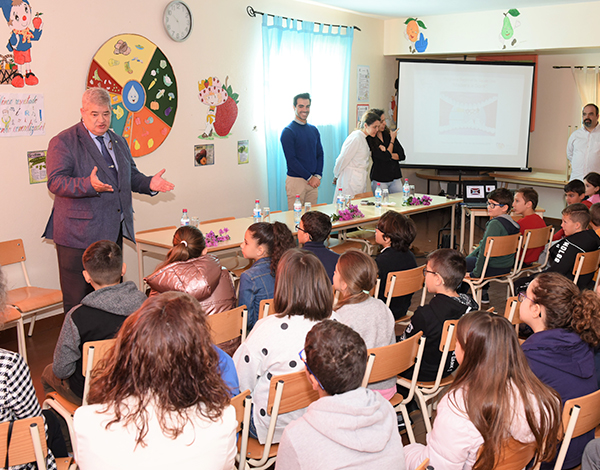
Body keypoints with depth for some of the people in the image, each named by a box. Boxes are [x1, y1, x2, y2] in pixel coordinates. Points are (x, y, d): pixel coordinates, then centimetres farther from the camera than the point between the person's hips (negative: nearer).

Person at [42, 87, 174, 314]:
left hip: (114, 232, 7)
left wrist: (149, 183, 1)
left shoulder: (118, 142, 17)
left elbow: (131, 176, 23)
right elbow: (56, 182, -15)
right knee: (78, 298, -2)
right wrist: (89, 185, -33)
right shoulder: (63, 142, -6)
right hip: (79, 234, -7)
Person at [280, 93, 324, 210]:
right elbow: (291, 159, -12)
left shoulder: (314, 130, 13)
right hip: (295, 181, -6)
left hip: (313, 180, 6)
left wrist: (317, 176, -3)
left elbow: (320, 154, 13)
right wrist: (309, 177, -13)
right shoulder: (288, 131, -7)